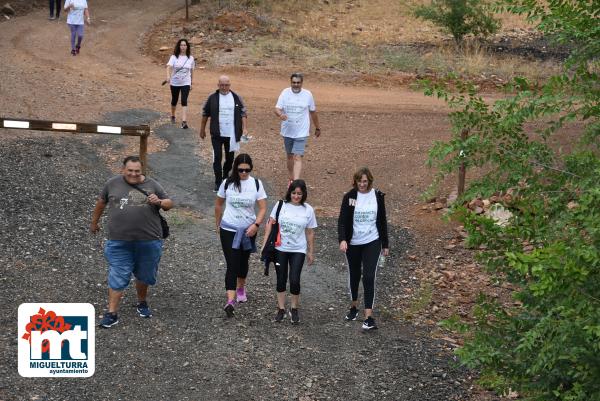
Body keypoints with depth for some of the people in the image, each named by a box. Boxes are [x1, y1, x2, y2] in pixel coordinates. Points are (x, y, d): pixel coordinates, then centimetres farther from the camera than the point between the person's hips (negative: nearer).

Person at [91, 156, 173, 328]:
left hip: (149, 241, 1)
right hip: (120, 242, -1)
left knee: (144, 275, 15)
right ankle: (112, 314, 2)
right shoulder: (112, 184, 3)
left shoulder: (152, 185, 3)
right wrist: (94, 222, 26)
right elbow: (101, 202, 18)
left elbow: (169, 203, 8)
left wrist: (159, 202, -13)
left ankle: (142, 303, 38)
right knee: (117, 277, -3)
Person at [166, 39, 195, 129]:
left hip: (186, 83, 0)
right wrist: (168, 76, -40)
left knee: (184, 101, -13)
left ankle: (184, 121, -18)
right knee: (174, 100, 17)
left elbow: (191, 71, 9)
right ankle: (172, 116, 42)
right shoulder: (174, 57, -7)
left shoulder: (190, 58, 0)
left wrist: (191, 83, 13)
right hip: (175, 83, 0)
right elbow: (169, 66, -22)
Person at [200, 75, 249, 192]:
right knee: (217, 158, -4)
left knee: (230, 158, 12)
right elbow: (205, 114, 5)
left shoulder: (237, 98, 1)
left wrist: (245, 128, -9)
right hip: (217, 134, -2)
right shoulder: (212, 98, -2)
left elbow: (243, 114, 2)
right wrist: (202, 130, 8)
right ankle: (218, 182, 3)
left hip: (232, 135, 2)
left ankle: (225, 177, 34)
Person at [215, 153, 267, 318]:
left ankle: (241, 288, 44)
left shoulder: (256, 184, -6)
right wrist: (218, 224, 13)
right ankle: (230, 300, -17)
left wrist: (256, 225, -20)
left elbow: (263, 208, -6)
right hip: (229, 230, -2)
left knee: (243, 262, 19)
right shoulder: (227, 183, -6)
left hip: (248, 230, 2)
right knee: (232, 264, -11)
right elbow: (218, 204, 8)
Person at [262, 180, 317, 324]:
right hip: (280, 249, 1)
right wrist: (265, 243, -3)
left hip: (298, 250, -1)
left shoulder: (308, 210, -2)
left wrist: (311, 252, 7)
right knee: (281, 280, 8)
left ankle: (294, 309, 12)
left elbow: (310, 233, 4)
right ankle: (281, 309, 23)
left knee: (294, 281, -9)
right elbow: (270, 224, 2)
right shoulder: (280, 205, -3)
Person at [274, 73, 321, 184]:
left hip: (301, 133, -3)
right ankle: (291, 179, 35)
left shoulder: (307, 95, -4)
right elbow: (277, 109, -9)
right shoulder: (285, 93, -3)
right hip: (287, 131, 3)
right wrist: (280, 114, -33)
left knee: (297, 157, -13)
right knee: (290, 156, 17)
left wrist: (317, 128, 17)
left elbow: (313, 112, 8)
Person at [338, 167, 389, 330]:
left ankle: (369, 316, -13)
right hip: (353, 243, 1)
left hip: (372, 242, -1)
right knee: (354, 275, 15)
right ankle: (354, 306, 37)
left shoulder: (377, 196, -2)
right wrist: (342, 239, -26)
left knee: (369, 277, -11)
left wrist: (385, 244, 8)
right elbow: (342, 220, -10)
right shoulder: (349, 197, -5)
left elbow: (382, 221, 6)